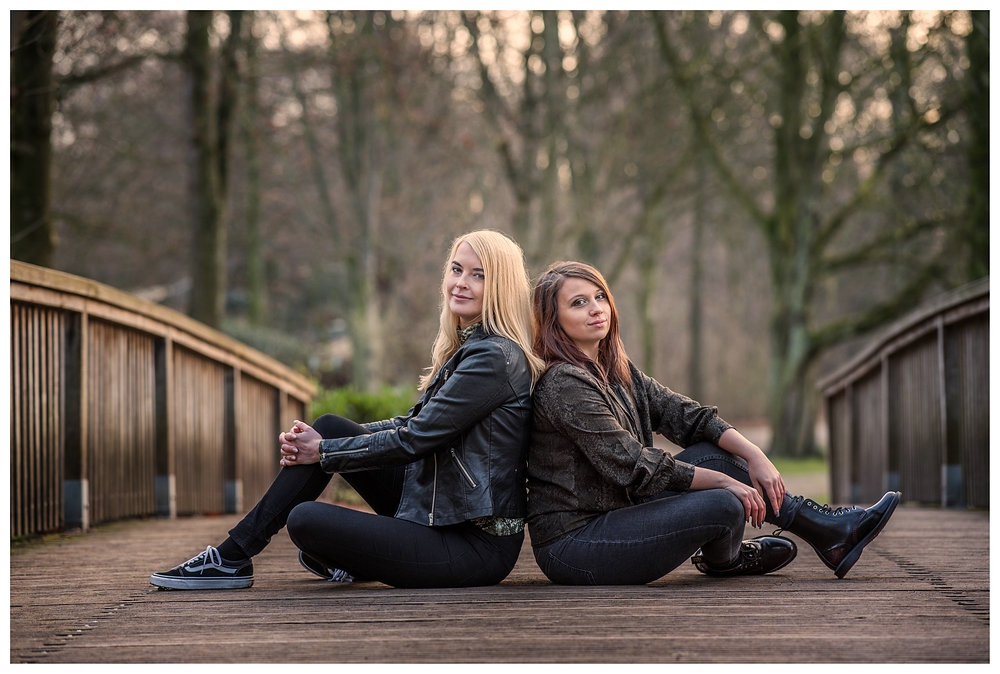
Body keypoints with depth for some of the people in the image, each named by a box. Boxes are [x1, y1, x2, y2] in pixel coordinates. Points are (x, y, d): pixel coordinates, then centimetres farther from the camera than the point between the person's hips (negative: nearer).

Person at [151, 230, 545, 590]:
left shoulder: (497, 356, -17)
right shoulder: (468, 347, 13)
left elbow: (415, 439, -18)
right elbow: (414, 424, 15)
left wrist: (323, 452, -8)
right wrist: (321, 441, 3)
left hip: (479, 545, -9)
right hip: (438, 512, 9)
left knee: (304, 520, -19)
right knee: (330, 427, 4)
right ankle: (234, 552, 7)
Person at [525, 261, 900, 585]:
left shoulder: (615, 370, 12)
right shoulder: (565, 385, -18)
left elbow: (680, 413, 6)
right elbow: (633, 466, -19)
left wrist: (753, 454, -8)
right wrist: (722, 480, -13)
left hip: (611, 515, 9)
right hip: (572, 547, -9)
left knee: (713, 453, 4)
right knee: (722, 504, -18)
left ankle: (827, 529, 9)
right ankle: (723, 560, 19)